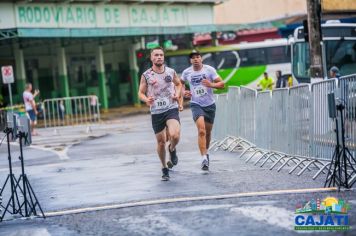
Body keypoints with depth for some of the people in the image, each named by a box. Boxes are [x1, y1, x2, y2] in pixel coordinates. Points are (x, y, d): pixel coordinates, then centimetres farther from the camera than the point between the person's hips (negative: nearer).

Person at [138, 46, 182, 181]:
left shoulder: (171, 72, 3)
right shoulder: (146, 75, -2)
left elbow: (178, 84, 20)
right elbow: (141, 93, 5)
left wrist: (177, 94, 0)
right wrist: (146, 99, -17)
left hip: (171, 109, 0)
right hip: (156, 112, 0)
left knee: (175, 136, -24)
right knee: (161, 142, 6)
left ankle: (172, 150, 12)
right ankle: (164, 169, 26)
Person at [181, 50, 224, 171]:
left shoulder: (209, 70, -6)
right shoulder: (186, 72, -1)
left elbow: (222, 84, -7)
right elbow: (180, 83, 20)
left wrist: (211, 85, -25)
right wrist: (183, 92, 1)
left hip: (210, 105, 1)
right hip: (196, 105, -1)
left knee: (208, 132, 13)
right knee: (201, 130, -20)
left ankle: (205, 152, 39)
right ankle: (204, 158, -23)